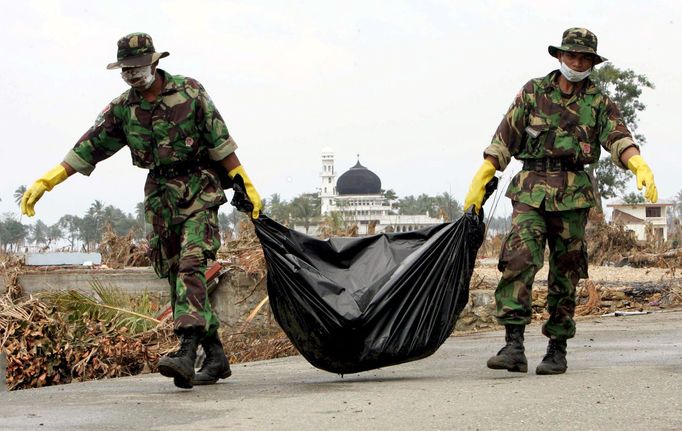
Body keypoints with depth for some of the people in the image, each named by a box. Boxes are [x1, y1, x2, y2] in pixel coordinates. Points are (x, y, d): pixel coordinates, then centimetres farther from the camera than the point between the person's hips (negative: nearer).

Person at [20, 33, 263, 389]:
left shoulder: (189, 92, -5)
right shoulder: (122, 109, 5)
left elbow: (219, 142, -3)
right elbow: (88, 148, 3)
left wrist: (246, 186, -3)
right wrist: (44, 183, -5)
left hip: (200, 189, -5)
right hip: (160, 196, 5)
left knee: (191, 265, -20)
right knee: (177, 277, 3)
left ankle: (186, 351, -32)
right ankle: (215, 358, 11)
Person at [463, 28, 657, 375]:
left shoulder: (599, 103, 8)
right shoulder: (533, 92, 8)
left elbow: (619, 139, -8)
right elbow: (504, 140, 6)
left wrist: (640, 167, -28)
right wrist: (479, 181, -1)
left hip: (573, 195, 1)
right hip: (531, 190, -1)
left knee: (565, 273, 5)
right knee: (518, 258, -18)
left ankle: (558, 350, 15)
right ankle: (514, 346, -22)